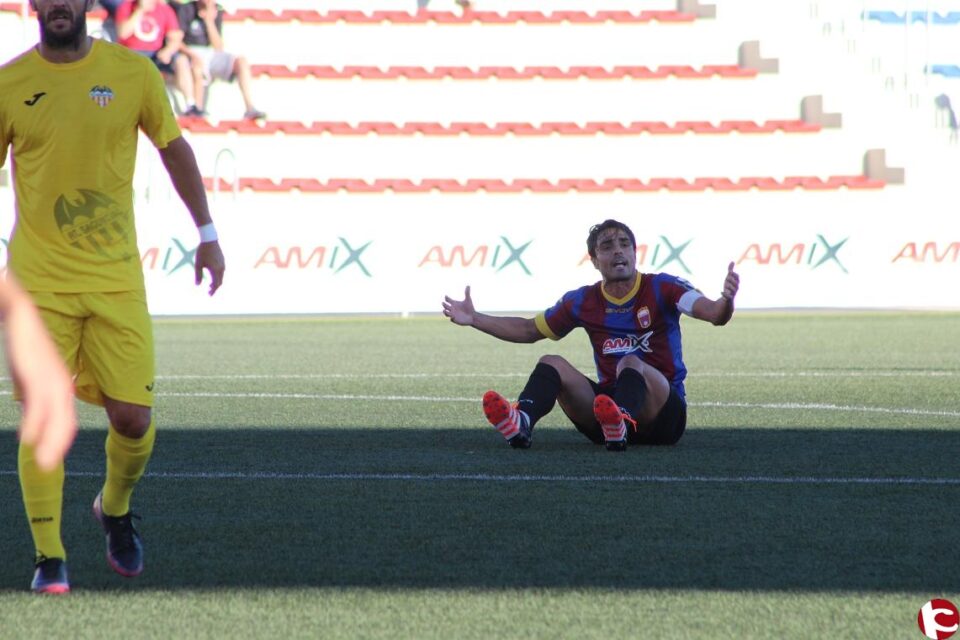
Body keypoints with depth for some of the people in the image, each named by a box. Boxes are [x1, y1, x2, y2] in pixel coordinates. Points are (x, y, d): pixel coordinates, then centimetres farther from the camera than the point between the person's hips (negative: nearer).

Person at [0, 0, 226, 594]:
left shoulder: (133, 72, 0)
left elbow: (174, 148, 14)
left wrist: (207, 233, 13)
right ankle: (49, 557, 2)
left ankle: (116, 510, 29)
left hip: (116, 278, 1)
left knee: (133, 416, -2)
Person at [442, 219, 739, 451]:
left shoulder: (661, 288, -3)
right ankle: (521, 423, -46)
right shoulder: (583, 301, 10)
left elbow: (713, 314, -18)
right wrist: (474, 319, 12)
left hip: (663, 413, -4)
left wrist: (726, 301, -42)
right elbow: (529, 330, 21)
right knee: (552, 364, -14)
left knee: (632, 363, -33)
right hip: (609, 399, 4)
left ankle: (621, 423, -68)